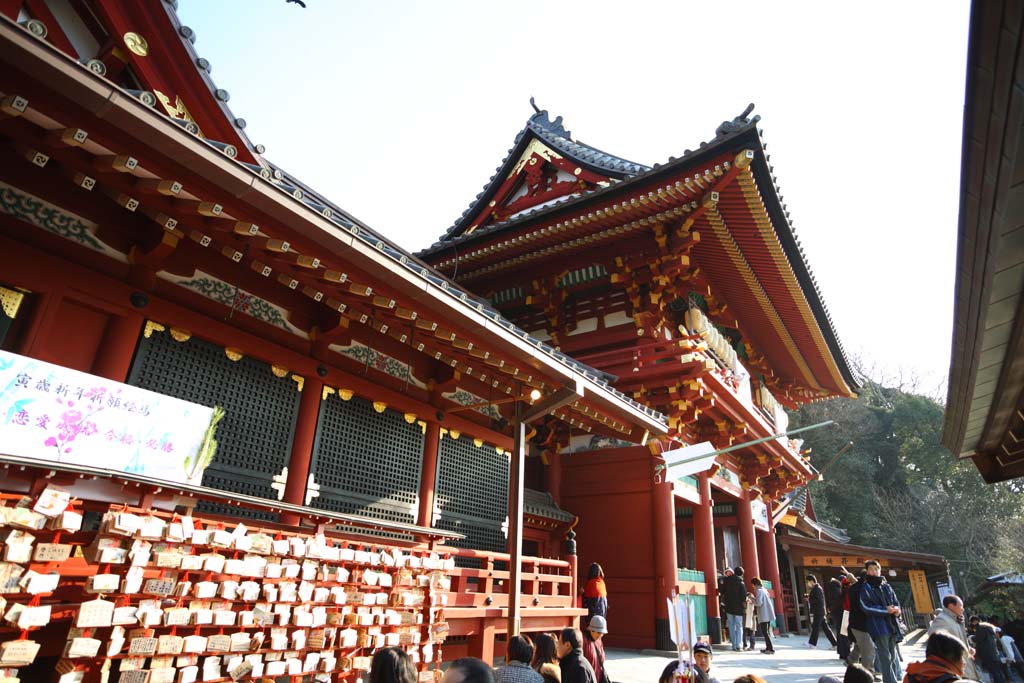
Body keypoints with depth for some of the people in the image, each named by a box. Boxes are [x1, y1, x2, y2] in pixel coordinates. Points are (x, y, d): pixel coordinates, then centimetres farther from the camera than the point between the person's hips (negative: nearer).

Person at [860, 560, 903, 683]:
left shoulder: (886, 586, 15)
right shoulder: (865, 588, -2)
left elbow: (896, 602, 15)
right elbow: (866, 606, -10)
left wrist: (896, 609, -8)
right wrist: (885, 610, -15)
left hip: (891, 624, 5)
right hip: (878, 625, -5)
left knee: (892, 655, 13)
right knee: (885, 657, -6)